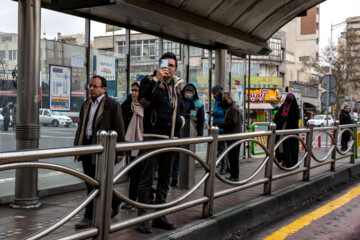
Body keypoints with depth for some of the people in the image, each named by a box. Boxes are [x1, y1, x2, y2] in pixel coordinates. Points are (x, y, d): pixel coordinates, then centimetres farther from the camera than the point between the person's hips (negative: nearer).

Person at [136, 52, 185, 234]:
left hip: (171, 138, 7)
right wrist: (156, 79, -28)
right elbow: (143, 101, -23)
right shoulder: (150, 81, -3)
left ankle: (159, 217, 23)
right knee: (147, 179, -4)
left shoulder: (176, 85, 15)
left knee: (165, 180, 13)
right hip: (153, 137, -7)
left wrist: (181, 119, 12)